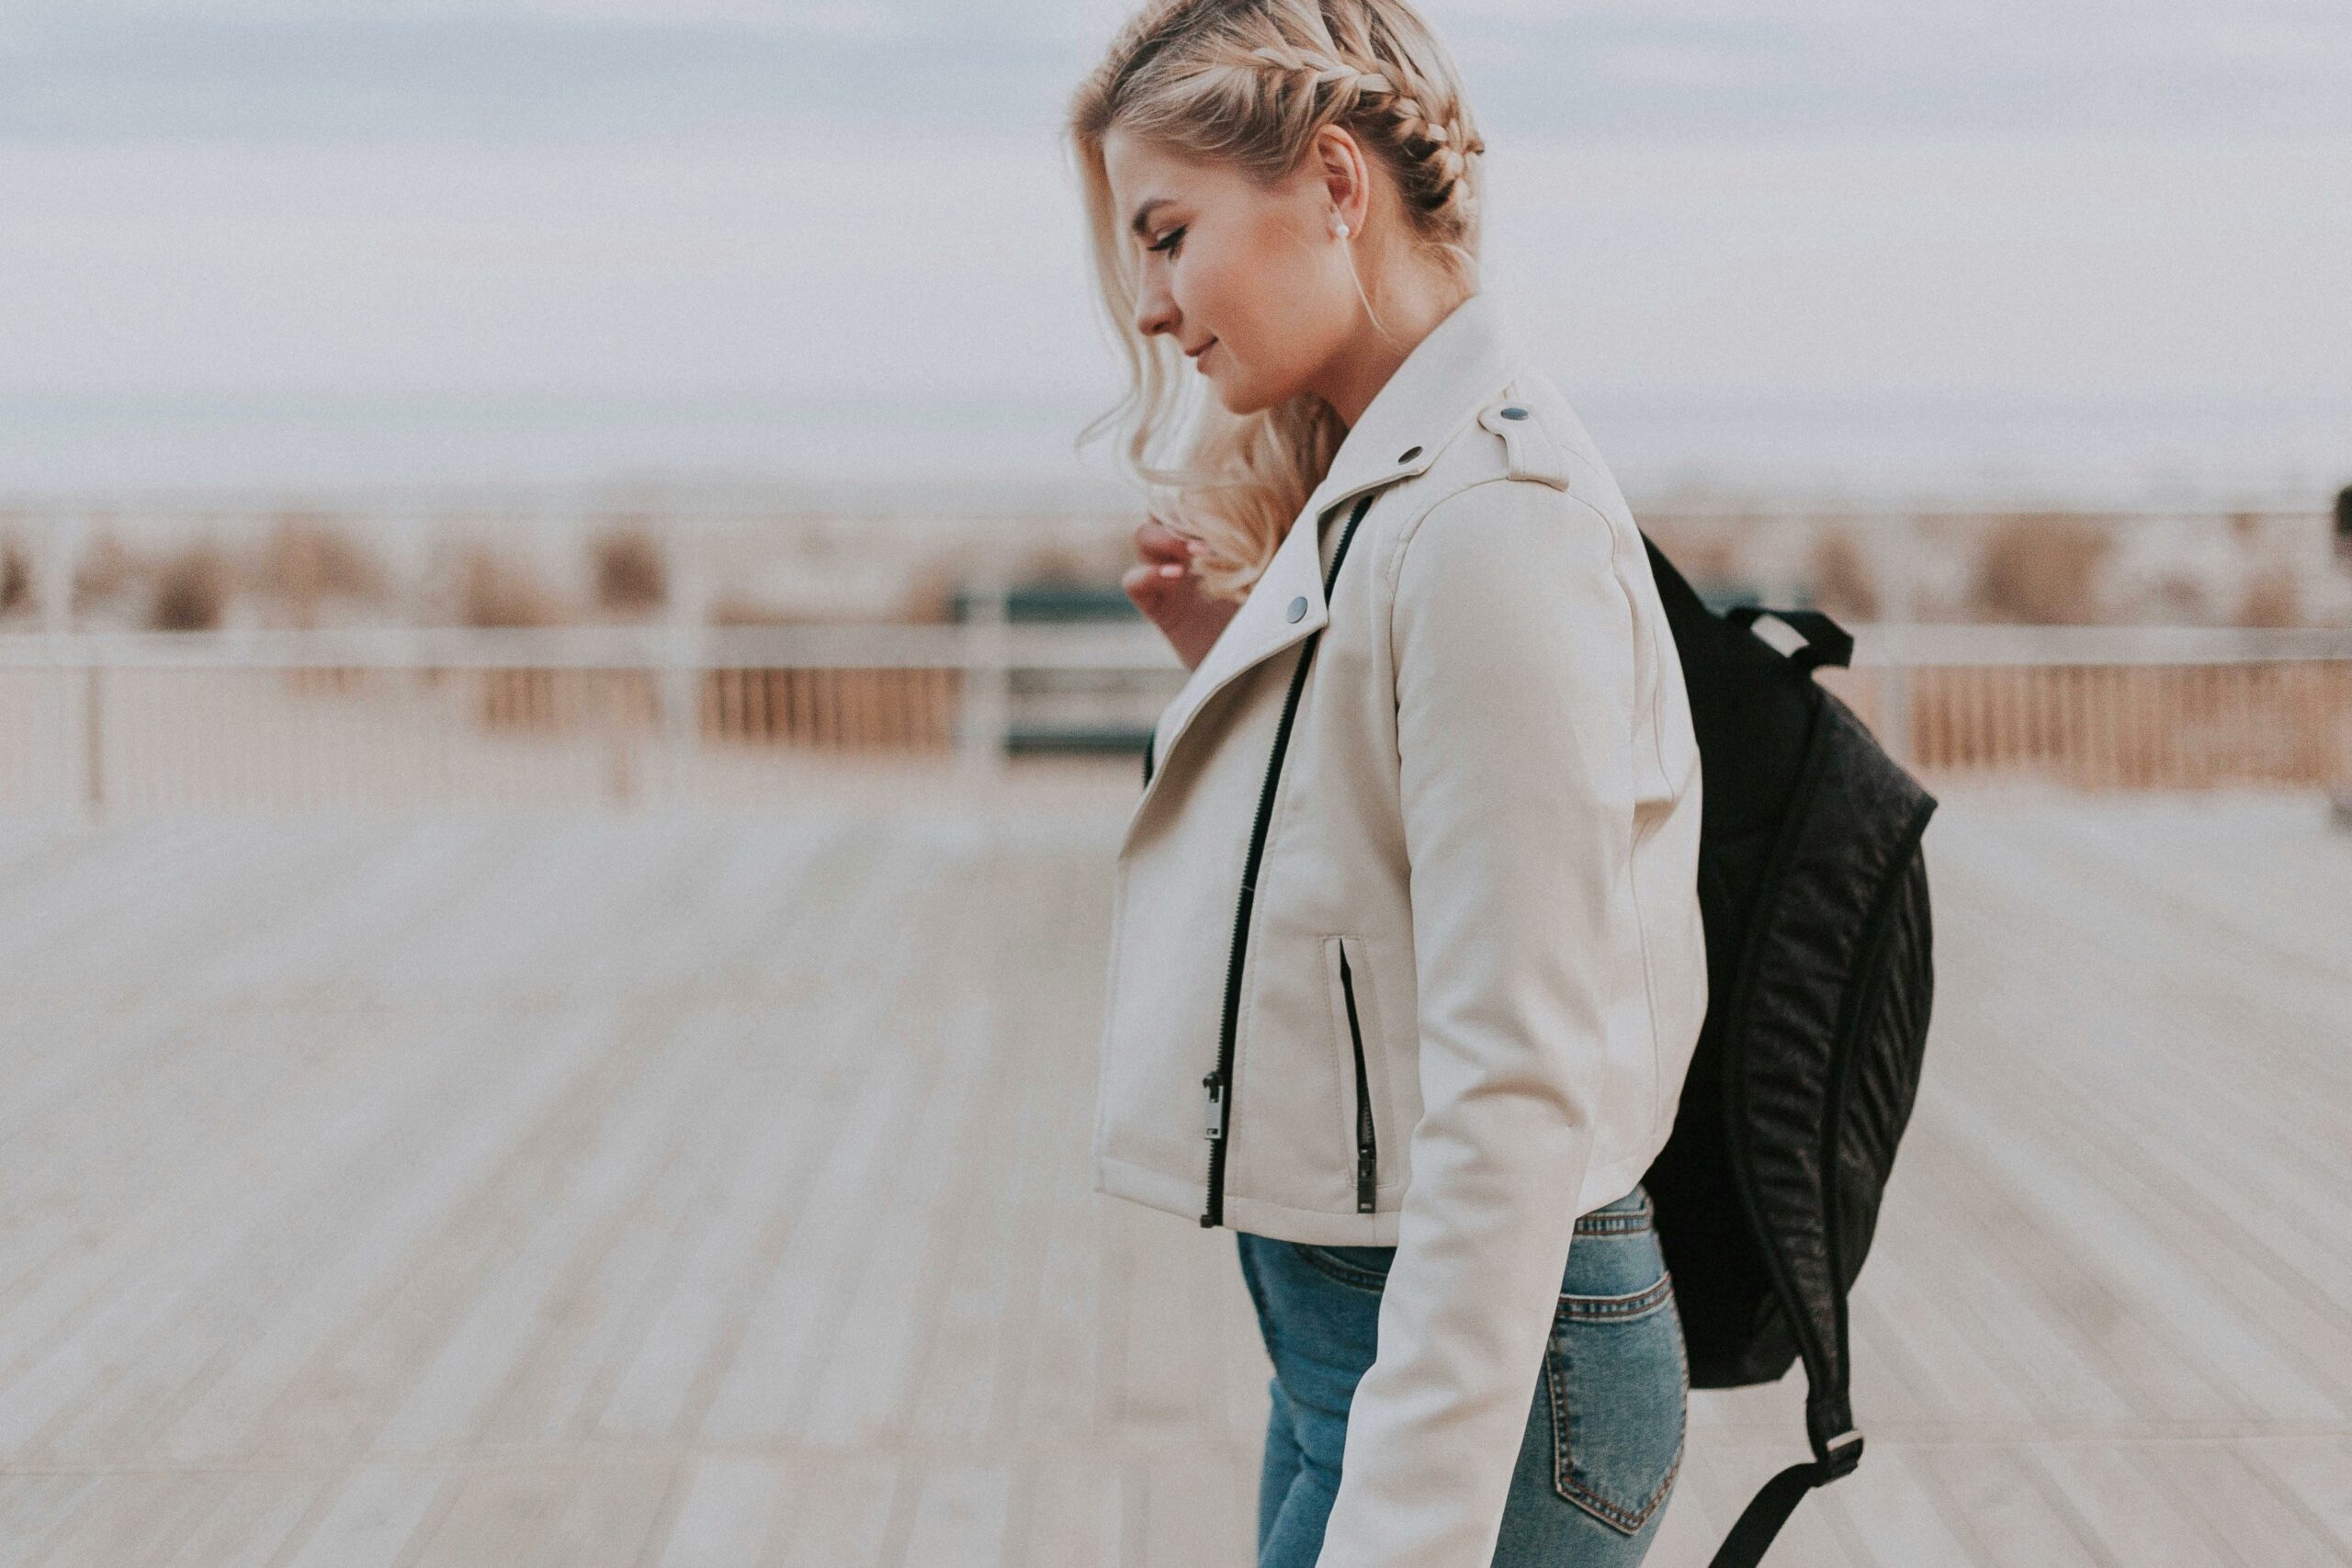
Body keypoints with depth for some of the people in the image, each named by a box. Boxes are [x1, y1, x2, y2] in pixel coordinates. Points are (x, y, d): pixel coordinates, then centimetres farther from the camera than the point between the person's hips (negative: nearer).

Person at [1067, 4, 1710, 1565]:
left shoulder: (1488, 519, -19)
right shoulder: (1376, 497, 11)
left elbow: (1513, 1098, -24)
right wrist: (1237, 656, 6)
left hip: (1482, 1368, -9)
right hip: (1349, 1325, 9)